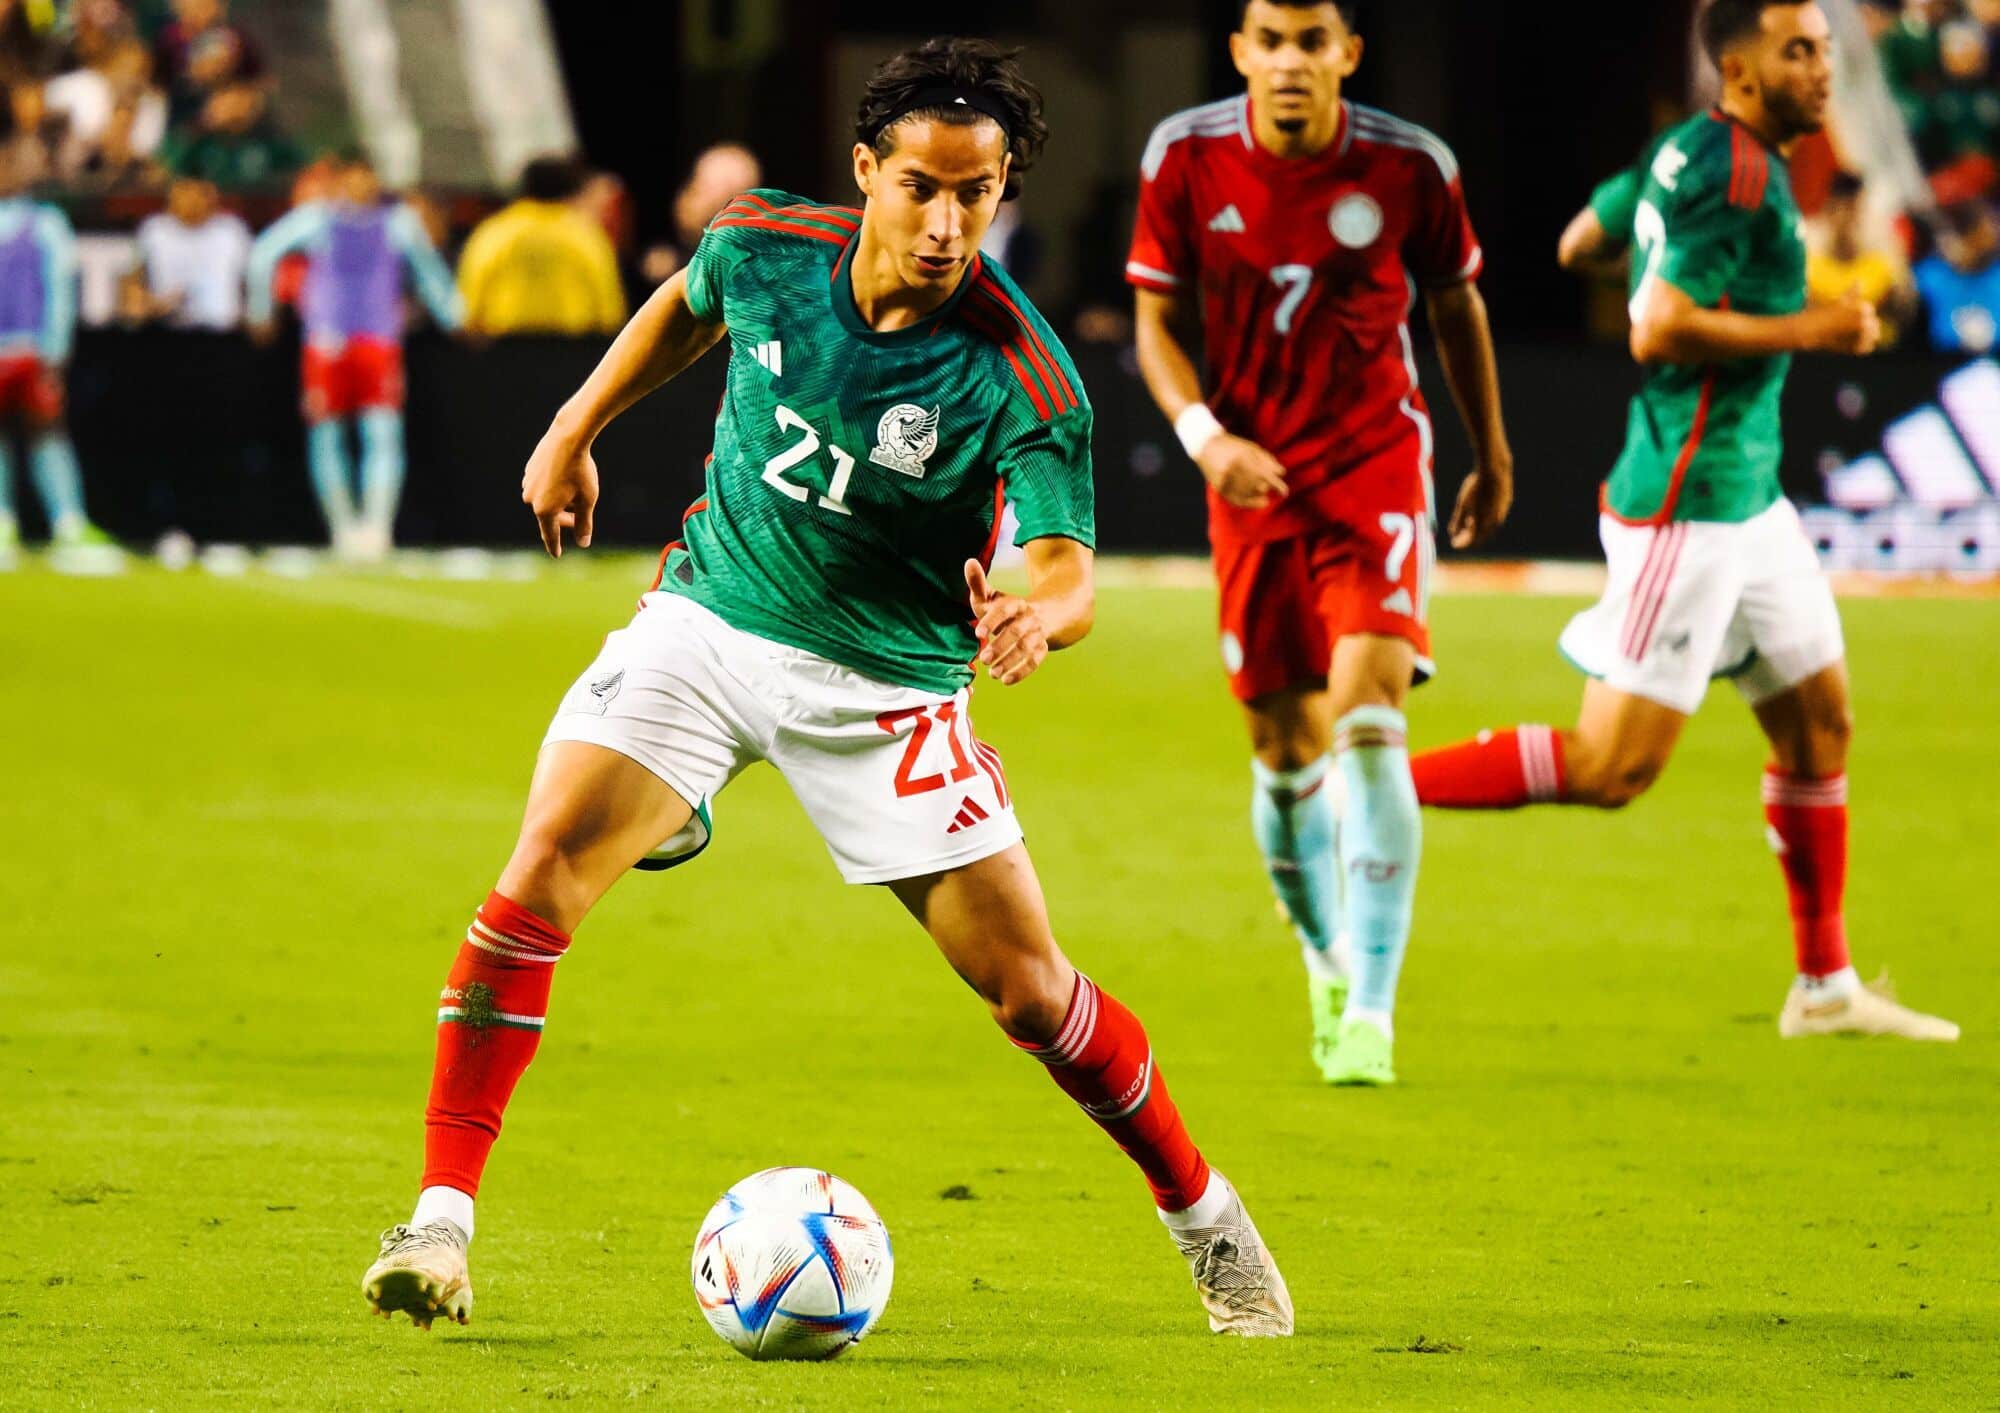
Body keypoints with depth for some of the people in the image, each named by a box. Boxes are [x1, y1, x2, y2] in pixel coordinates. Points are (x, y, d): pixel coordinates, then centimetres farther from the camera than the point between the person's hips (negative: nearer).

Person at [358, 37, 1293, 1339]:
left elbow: (1068, 570, -28)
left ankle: (1203, 1212, 23)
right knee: (546, 871, -19)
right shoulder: (767, 249, -12)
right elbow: (686, 306, 12)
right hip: (708, 618, 2)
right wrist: (575, 431, 15)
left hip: (885, 686, -2)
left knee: (1026, 985, -2)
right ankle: (442, 1219, -16)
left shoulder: (1025, 383, -23)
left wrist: (1035, 619, -50)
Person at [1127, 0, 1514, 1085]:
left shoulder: (1410, 168, -9)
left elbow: (1457, 306, 8)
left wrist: (1491, 454, 18)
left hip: (1376, 465, -2)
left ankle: (1371, 1012, -18)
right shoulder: (1185, 158, -7)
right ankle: (1329, 969, 32)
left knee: (1367, 722, -19)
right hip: (1252, 472, 2)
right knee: (1283, 751, 6)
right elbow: (1156, 324, -1)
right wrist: (1205, 437, -18)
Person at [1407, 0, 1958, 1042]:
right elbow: (1658, 331, -26)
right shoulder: (1740, 175, -19)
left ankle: (1826, 986, 23)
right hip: (1688, 513, -11)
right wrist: (1806, 331, -18)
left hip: (1748, 502, 11)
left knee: (1820, 723, 14)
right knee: (1613, 769, -11)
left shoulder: (1690, 153, 11)